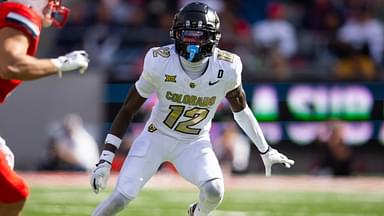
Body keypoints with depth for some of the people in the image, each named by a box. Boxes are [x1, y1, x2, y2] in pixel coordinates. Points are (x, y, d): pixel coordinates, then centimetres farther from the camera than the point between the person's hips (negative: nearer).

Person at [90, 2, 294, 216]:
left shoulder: (226, 68, -18)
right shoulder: (159, 63, -22)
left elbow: (241, 109, 3)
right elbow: (128, 110, -12)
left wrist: (265, 150, 11)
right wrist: (105, 159, -16)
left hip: (195, 144, 1)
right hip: (157, 136, -1)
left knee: (214, 192, -24)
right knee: (121, 198, -15)